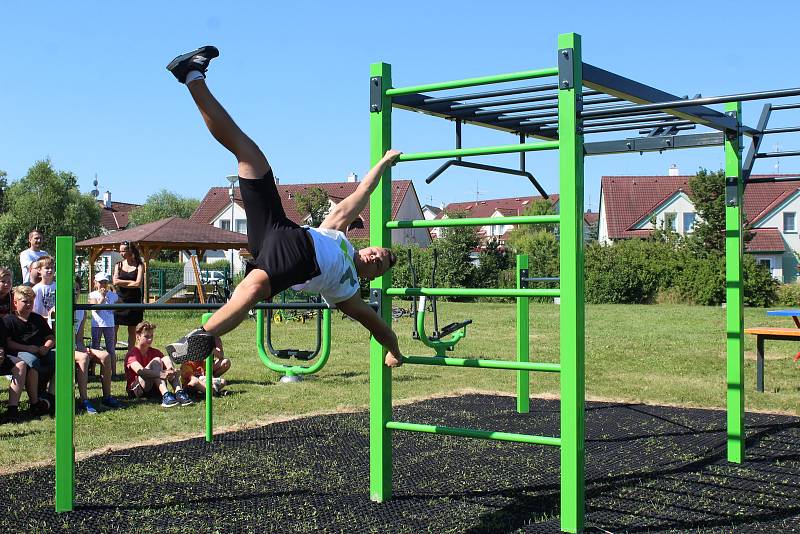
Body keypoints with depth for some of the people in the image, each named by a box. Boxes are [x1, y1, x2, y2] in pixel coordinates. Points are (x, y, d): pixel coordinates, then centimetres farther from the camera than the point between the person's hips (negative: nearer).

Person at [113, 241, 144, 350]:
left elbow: (138, 283, -10)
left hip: (133, 301, -2)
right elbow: (115, 281, -3)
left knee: (132, 330, 5)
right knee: (113, 329, -3)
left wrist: (122, 283, -4)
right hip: (119, 300, 2)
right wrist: (131, 282, -9)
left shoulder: (139, 265, 1)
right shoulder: (118, 265, 9)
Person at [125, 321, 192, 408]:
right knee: (156, 361, -24)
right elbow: (139, 371, -29)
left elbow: (166, 366, -2)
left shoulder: (154, 352, 12)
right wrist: (161, 374, -41)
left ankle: (179, 392, -34)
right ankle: (165, 395, -44)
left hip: (154, 388, 6)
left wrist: (171, 370, -28)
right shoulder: (132, 353, -9)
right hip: (135, 390, -6)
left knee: (166, 359, -14)